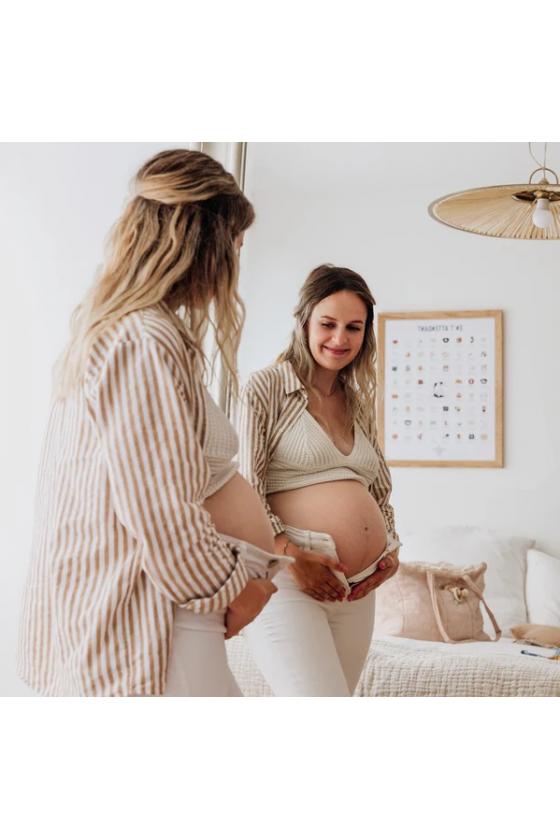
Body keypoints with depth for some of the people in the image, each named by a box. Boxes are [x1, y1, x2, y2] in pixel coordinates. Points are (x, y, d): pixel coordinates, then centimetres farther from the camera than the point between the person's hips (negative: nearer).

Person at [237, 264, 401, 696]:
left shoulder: (358, 402, 18)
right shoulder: (267, 387, -1)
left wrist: (391, 548, 8)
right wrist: (289, 554, -19)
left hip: (356, 592, 6)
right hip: (288, 580, -6)